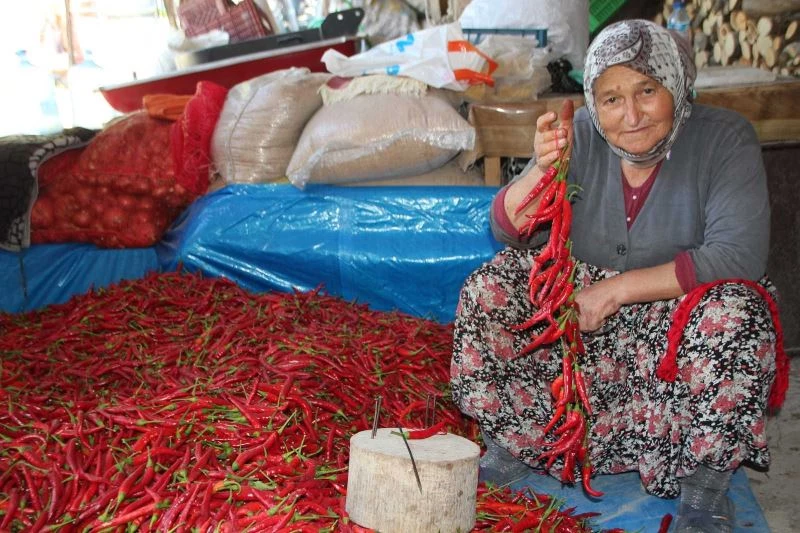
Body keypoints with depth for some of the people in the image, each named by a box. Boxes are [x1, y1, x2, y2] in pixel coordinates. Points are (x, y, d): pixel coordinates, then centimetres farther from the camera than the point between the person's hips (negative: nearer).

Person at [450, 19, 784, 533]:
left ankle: (706, 491, -16)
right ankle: (508, 450, -4)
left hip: (677, 322, -2)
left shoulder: (724, 138, -13)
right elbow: (507, 230, -6)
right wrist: (542, 170, -27)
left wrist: (618, 288, -27)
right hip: (582, 313, 3)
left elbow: (741, 255, -24)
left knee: (733, 314, -34)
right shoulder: (580, 136, -6)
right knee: (492, 288, -16)